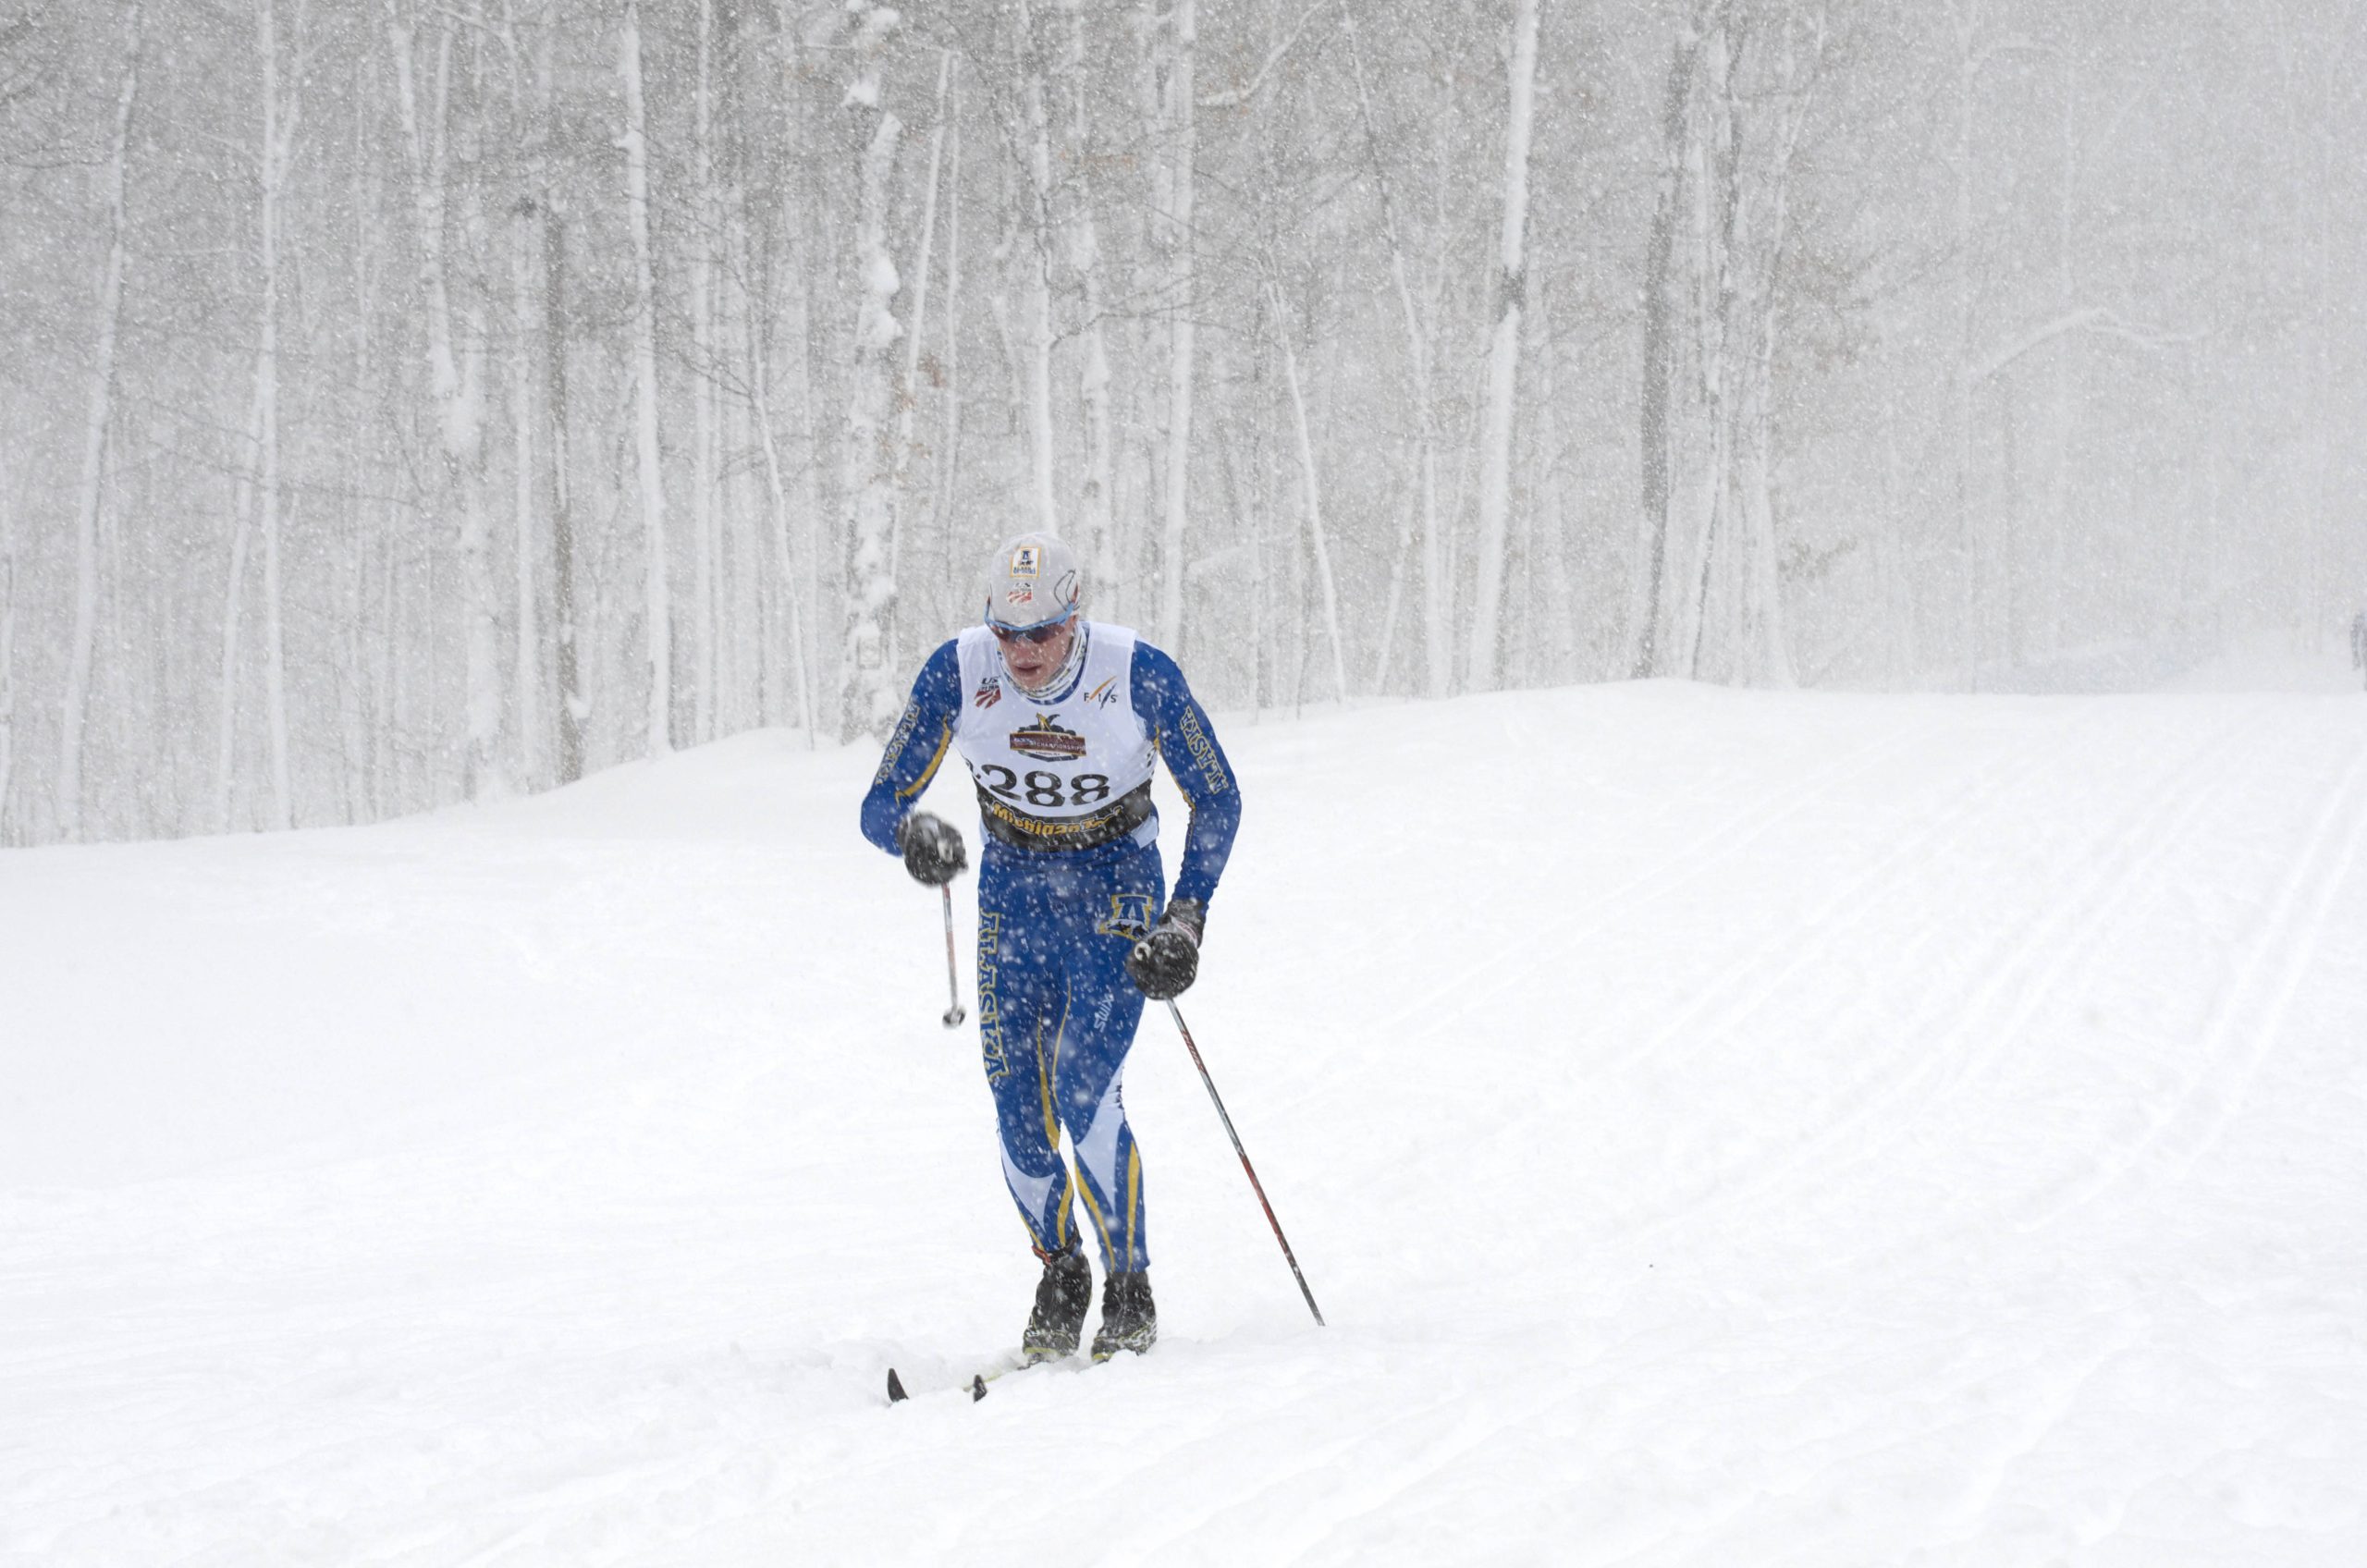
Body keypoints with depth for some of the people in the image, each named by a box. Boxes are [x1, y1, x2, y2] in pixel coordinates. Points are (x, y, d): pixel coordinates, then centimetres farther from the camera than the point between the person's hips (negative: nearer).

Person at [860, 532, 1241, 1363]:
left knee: (1085, 1092, -19)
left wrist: (1186, 919, -16)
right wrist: (914, 830, -35)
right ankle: (1061, 1276, 21)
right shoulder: (958, 672, -16)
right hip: (1013, 896, 3)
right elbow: (880, 805, -11)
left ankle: (1130, 1288, -2)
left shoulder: (1140, 675, -21)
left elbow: (1218, 800, -7)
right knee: (1019, 1112, -4)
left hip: (1116, 895, -3)